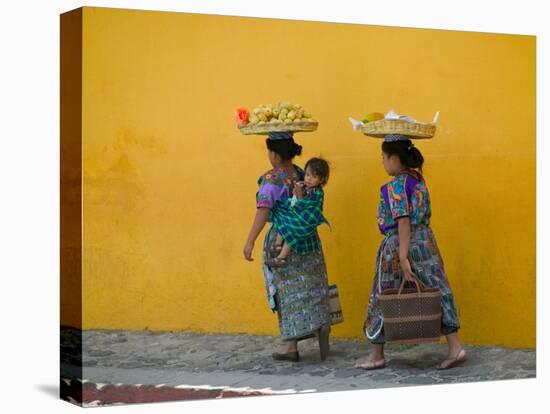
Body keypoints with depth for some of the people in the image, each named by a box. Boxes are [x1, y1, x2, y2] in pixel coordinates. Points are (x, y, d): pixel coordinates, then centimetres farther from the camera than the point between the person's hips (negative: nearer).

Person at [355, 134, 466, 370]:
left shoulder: (396, 186, -14)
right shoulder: (419, 179, 9)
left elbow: (403, 221, -21)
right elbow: (424, 216, 13)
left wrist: (403, 257, -23)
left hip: (399, 243, -8)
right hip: (426, 241, 8)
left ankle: (377, 355, 14)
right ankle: (455, 348, 2)